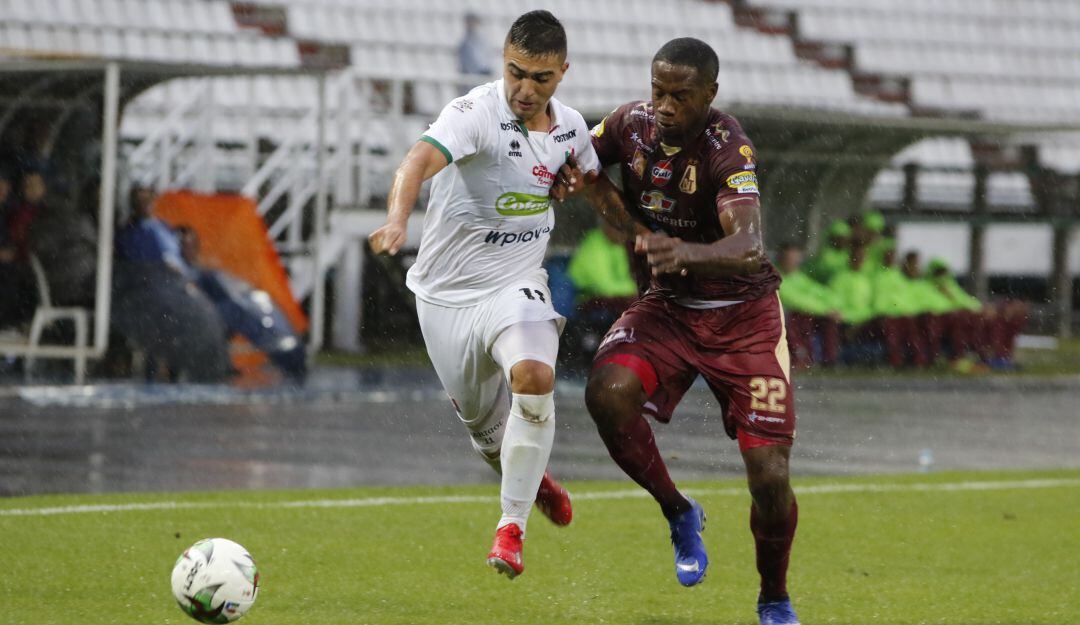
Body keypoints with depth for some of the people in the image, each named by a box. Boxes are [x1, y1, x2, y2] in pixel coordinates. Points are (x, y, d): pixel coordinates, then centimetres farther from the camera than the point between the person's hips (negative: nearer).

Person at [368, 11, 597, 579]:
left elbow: (596, 186, 22)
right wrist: (397, 219, -58)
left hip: (516, 287, 2)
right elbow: (421, 159, -40)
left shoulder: (570, 127, -2)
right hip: (447, 292, -2)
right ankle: (532, 480, 48)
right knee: (488, 432, 10)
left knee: (533, 377, -30)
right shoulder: (476, 113, -20)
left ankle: (511, 525, -17)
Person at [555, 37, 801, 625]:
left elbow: (747, 248, -38)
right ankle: (678, 512, -4)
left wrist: (688, 253, -58)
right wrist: (595, 187, -10)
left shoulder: (728, 148, -23)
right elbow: (573, 164, 14)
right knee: (607, 391, -28)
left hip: (742, 313, -4)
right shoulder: (631, 124, -7)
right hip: (668, 306, 4)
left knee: (770, 478, -10)